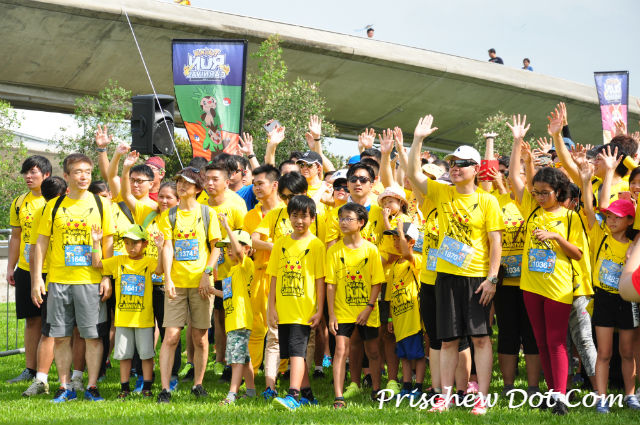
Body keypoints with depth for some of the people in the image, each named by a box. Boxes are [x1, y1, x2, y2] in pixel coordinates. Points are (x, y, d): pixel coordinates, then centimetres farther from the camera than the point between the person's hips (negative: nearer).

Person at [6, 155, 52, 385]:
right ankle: (30, 369, 16)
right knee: (32, 320, 9)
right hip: (26, 270, 5)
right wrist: (10, 268, 12)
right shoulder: (19, 203, 11)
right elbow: (16, 237, 16)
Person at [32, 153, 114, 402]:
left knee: (93, 335, -1)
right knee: (61, 336, 4)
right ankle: (65, 388, 15)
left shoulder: (101, 204, 4)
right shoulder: (54, 205, 7)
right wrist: (37, 277, 1)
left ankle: (92, 386, 9)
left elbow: (109, 242, 5)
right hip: (58, 280, 1)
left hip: (91, 281, -1)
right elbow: (41, 242, 8)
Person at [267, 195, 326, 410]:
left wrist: (319, 310, -6)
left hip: (304, 309, -5)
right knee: (294, 353, 11)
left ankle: (293, 396, -17)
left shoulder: (316, 244, -2)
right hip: (283, 309, 5)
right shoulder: (281, 244, 9)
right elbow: (274, 278, 10)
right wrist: (272, 307, 5)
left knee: (297, 351, -13)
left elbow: (320, 280, -2)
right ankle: (307, 393, 23)